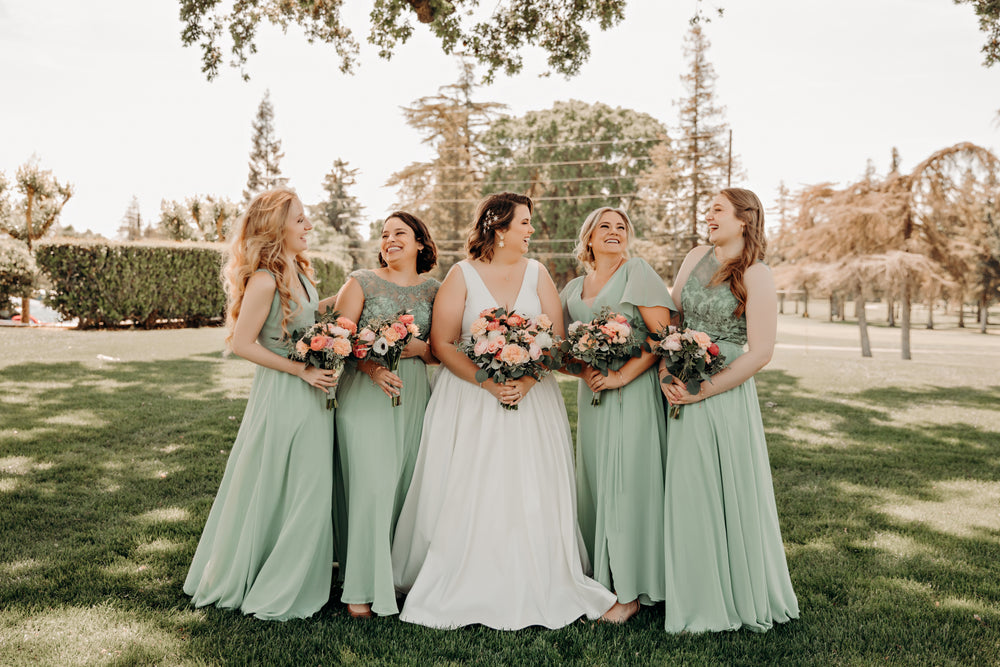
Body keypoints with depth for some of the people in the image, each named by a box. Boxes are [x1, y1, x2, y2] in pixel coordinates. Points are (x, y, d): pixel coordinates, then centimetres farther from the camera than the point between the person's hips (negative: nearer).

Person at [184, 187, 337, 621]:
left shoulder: (298, 271, 7)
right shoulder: (265, 280, -20)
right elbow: (243, 343, -19)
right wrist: (301, 370, -16)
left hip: (310, 394, 9)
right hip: (281, 395, -9)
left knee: (310, 491, 16)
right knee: (266, 493, 6)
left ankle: (292, 583, 33)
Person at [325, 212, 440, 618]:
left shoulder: (433, 290, 11)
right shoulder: (361, 282, 4)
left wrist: (415, 347, -10)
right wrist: (370, 366, -18)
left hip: (414, 394, 3)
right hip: (365, 392, -3)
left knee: (407, 483, 3)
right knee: (371, 484, -9)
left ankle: (401, 575, 18)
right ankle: (363, 588, 2)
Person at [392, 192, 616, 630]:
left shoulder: (536, 273, 10)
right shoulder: (462, 275, 1)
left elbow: (556, 338, 4)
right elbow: (442, 343, -5)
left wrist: (526, 381, -13)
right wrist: (488, 382, -15)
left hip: (532, 395, 3)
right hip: (470, 398, -2)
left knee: (530, 494, 1)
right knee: (468, 495, -4)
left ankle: (533, 590, 12)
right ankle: (465, 591, 8)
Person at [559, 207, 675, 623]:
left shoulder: (637, 272, -2)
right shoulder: (573, 288, 16)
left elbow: (663, 334, -10)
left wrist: (621, 375, -17)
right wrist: (583, 370, -4)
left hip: (633, 390, -6)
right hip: (591, 392, 6)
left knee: (627, 480, -5)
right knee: (594, 478, 7)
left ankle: (630, 591, 5)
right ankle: (599, 577, 20)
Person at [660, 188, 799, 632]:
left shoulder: (756, 275, -8)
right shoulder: (696, 258, 9)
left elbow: (760, 353, -13)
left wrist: (703, 390, -15)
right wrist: (666, 373, -4)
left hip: (724, 396, -5)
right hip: (682, 392, 5)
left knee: (730, 493, 4)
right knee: (688, 493, 11)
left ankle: (743, 596, 23)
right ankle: (698, 599, 26)